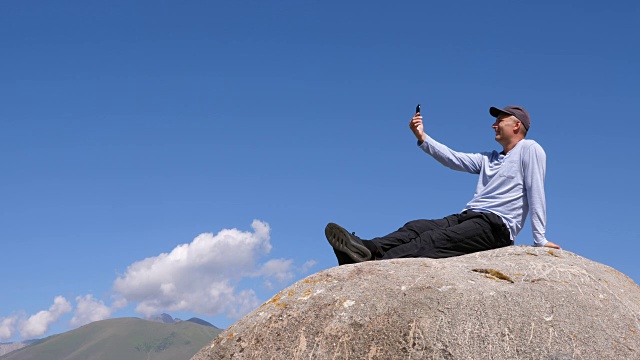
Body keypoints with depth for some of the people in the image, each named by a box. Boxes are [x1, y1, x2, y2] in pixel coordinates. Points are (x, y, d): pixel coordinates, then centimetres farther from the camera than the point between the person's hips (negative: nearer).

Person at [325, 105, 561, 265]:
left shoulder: (529, 149, 5)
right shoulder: (488, 159, 29)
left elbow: (536, 192, -4)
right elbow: (453, 159, 19)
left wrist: (540, 239, -12)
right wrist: (422, 138, 7)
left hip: (496, 225, -7)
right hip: (468, 217, 7)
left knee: (434, 239, -29)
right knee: (416, 227, -18)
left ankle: (376, 262, -48)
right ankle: (367, 249, -42)